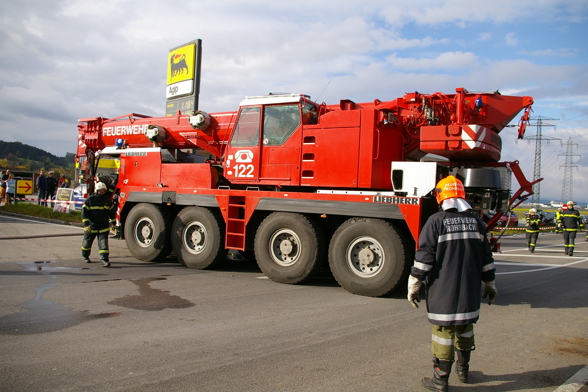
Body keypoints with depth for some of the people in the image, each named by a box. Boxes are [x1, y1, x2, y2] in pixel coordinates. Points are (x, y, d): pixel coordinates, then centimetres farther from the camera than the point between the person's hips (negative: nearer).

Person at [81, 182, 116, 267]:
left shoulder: (108, 200, 5)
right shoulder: (89, 200, -5)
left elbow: (111, 211, 16)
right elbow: (84, 213, -7)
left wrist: (113, 222, 17)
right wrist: (86, 224, -15)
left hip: (104, 227, 1)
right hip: (91, 227, -1)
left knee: (103, 243, -10)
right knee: (87, 242, 15)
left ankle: (104, 259, -14)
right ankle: (85, 256, 40)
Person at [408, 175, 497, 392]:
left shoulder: (436, 221, -10)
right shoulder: (476, 222, 6)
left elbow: (424, 256, -13)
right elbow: (486, 258, 13)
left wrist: (414, 283, -6)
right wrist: (489, 283, 24)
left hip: (443, 290, -5)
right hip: (470, 291, 5)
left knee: (443, 329, 1)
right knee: (465, 327, 19)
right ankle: (463, 369, 34)